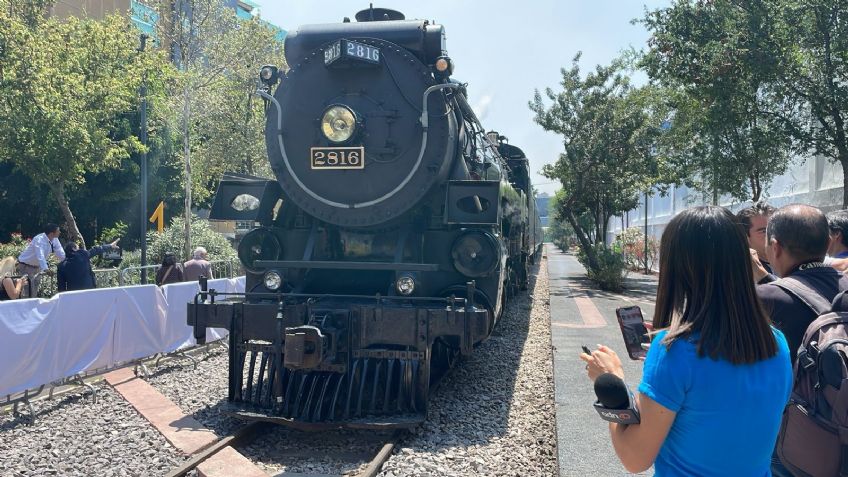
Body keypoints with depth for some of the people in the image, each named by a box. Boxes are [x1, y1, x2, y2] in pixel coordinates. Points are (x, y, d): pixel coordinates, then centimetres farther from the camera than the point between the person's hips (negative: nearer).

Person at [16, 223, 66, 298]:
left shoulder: (55, 240, -8)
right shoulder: (39, 240, -29)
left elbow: (61, 254, -5)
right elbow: (40, 255, -43)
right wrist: (46, 269, -55)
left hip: (37, 266, 8)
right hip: (26, 266, -7)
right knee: (30, 289, -13)